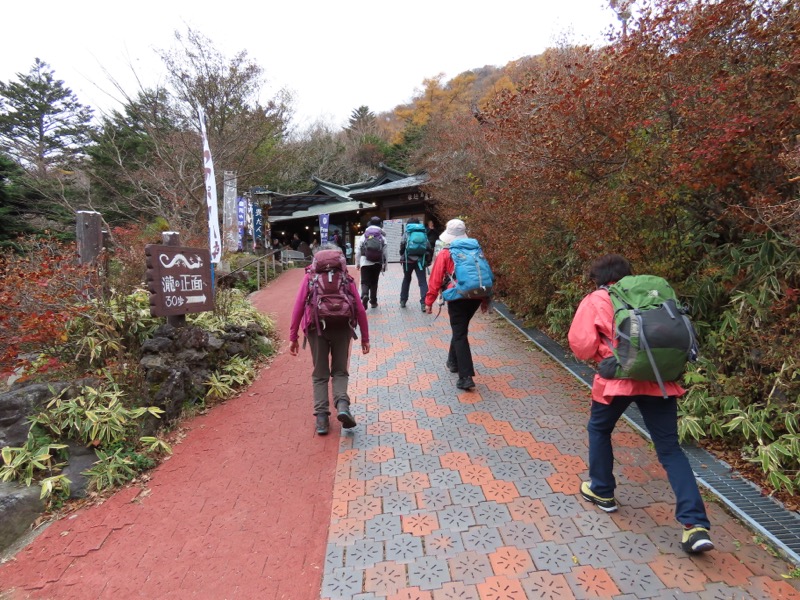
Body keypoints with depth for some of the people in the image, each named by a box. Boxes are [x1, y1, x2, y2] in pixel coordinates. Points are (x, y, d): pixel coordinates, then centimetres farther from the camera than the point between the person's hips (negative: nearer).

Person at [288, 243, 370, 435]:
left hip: (316, 328, 0)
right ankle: (342, 404, -9)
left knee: (320, 374, 12)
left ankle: (321, 417, 7)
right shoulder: (346, 277, 9)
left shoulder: (310, 276, 9)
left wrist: (293, 337, 5)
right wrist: (365, 337, 9)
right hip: (342, 327, 0)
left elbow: (298, 306, 1)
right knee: (340, 370, 14)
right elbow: (360, 309, 3)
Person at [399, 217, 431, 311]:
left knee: (406, 279, 18)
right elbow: (428, 247, 4)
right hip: (420, 260, 0)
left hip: (408, 259, 0)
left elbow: (402, 244, -8)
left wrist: (402, 256, 5)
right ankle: (424, 303, -15)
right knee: (423, 281, -2)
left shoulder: (407, 231, 4)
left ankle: (403, 301, 22)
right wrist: (428, 260, 10)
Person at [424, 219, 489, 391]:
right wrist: (485, 299, 24)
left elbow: (435, 279, -4)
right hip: (476, 296, 5)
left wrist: (429, 301, 2)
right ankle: (453, 362, 39)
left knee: (460, 334, -2)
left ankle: (466, 377, -9)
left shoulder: (444, 254, 0)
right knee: (460, 329, 24)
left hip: (458, 297, -5)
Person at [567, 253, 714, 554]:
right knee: (669, 448, 10)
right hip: (660, 377, 4)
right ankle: (695, 525, 2)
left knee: (599, 429, 22)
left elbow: (581, 344, -3)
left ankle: (602, 492, 33)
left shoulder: (594, 301, 5)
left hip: (619, 377, -4)